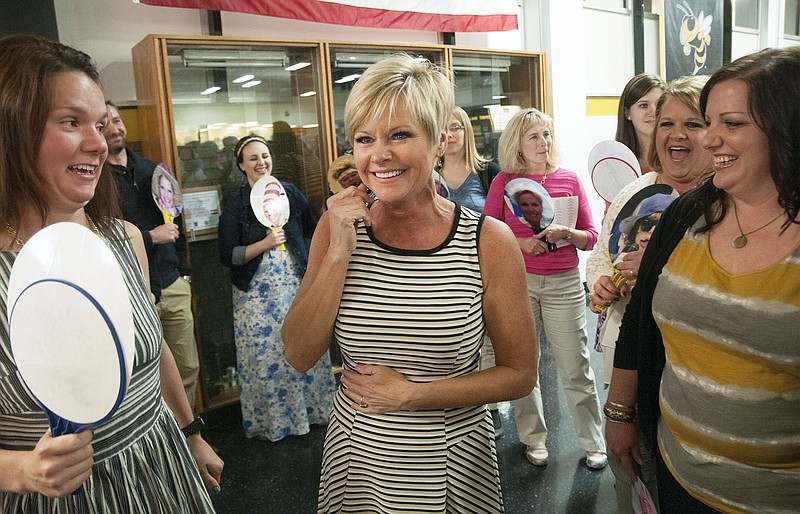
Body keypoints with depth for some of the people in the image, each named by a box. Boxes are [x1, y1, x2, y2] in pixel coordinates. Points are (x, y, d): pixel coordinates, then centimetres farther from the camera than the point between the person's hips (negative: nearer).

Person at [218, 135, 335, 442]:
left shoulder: (290, 193, 4)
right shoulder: (235, 205, -4)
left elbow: (313, 232, 14)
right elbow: (227, 256, -8)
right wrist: (264, 244, -17)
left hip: (296, 287, 3)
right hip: (256, 294, -2)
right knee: (264, 358, 5)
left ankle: (312, 409, 28)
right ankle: (267, 422, 24)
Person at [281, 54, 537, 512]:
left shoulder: (489, 241, -16)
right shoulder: (338, 227, -8)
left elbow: (520, 374, -10)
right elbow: (300, 355, -11)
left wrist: (410, 394, -17)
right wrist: (340, 252, -21)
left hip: (452, 464, -2)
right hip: (356, 455, 2)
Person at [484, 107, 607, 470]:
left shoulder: (569, 179, 5)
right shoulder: (504, 181, 1)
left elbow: (591, 236, 7)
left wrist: (567, 233, -13)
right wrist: (521, 243, -14)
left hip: (564, 282, 1)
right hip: (517, 281, 0)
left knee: (575, 368, 4)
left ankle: (594, 442, 23)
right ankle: (533, 438, 29)